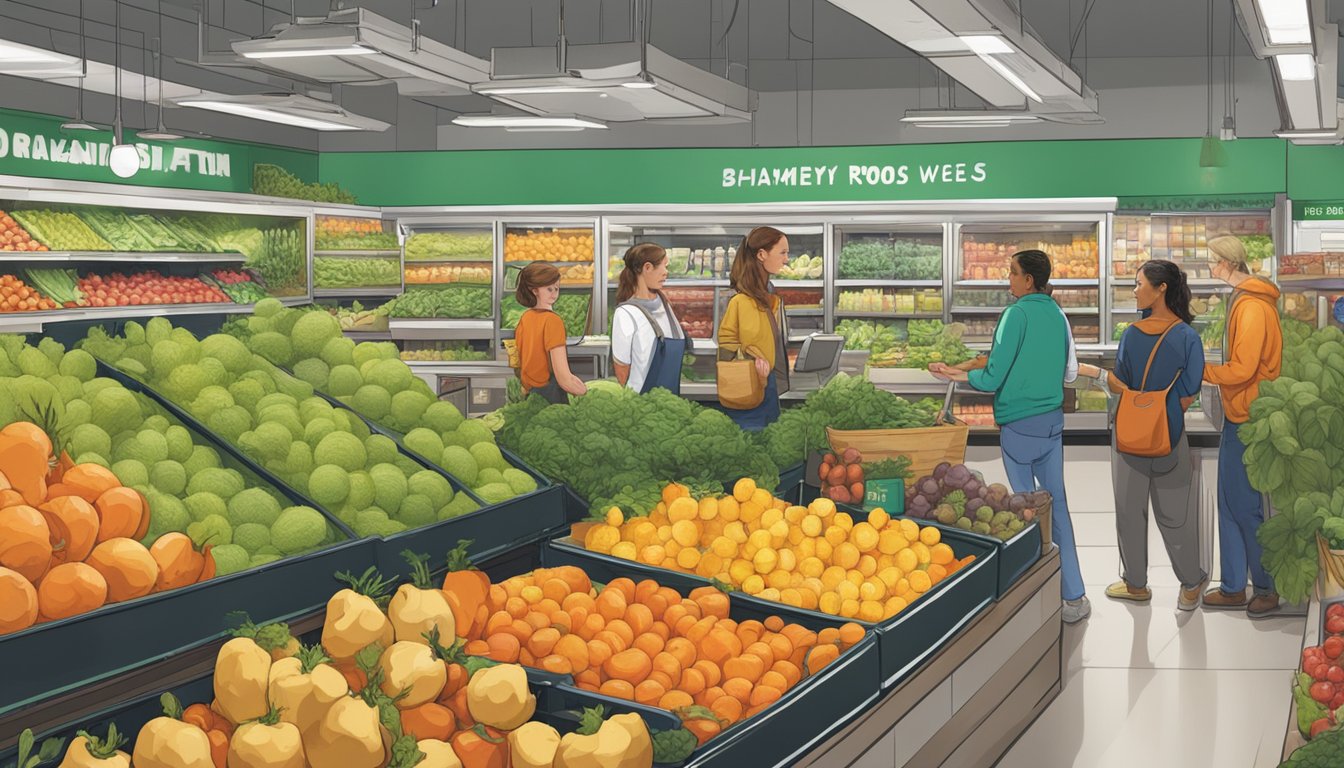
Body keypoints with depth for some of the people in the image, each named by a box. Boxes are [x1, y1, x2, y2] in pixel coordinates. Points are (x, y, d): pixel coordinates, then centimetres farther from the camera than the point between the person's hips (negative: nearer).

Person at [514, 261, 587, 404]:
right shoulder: (552, 321, -16)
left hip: (530, 394, 9)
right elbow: (564, 379, -21)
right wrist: (592, 396, -17)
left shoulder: (525, 318, 7)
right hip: (551, 396, -9)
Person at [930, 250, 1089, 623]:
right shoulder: (1057, 315, 8)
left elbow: (993, 378, -15)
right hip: (1053, 419, 7)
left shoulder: (1017, 314, -14)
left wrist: (955, 374, 2)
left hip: (1019, 424, -7)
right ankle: (1073, 595, 9)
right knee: (1056, 504, 9)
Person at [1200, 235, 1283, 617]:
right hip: (1237, 414, 10)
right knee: (1230, 502, 13)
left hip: (1247, 417, -10)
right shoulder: (1245, 299, 12)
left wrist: (1198, 370, -11)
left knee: (1243, 504, -2)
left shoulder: (1251, 308, -20)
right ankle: (1233, 587, 20)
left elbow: (1241, 369, -23)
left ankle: (1269, 587, 9)